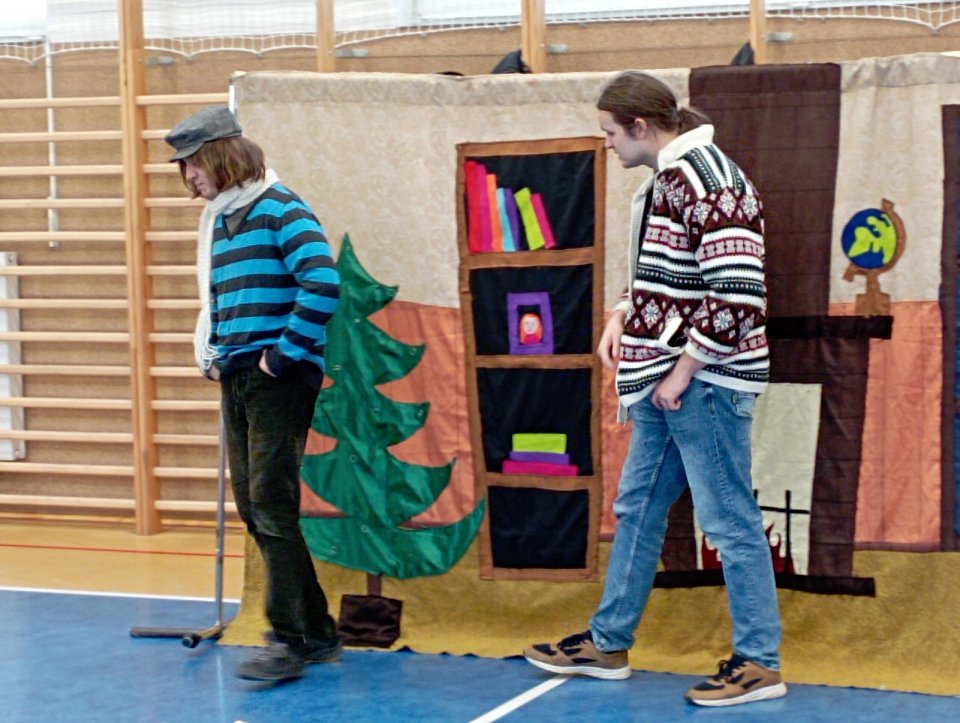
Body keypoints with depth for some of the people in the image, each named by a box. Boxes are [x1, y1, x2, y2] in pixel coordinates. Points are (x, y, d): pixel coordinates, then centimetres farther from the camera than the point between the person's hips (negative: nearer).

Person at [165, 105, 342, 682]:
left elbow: (323, 283, -22)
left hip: (278, 378, -9)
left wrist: (286, 353, -17)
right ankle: (319, 632, 18)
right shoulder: (219, 219, 16)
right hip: (236, 377, 9)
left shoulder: (278, 209, -10)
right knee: (252, 506, 10)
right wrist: (210, 353, 14)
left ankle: (290, 639, -3)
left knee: (272, 504, -9)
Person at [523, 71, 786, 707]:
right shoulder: (666, 180, 12)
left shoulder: (710, 183, -19)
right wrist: (624, 317, 9)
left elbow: (739, 294, -24)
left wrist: (685, 368, -18)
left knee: (730, 520, -2)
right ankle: (608, 644, 29)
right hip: (662, 380, 10)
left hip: (704, 384, -10)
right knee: (638, 507, 17)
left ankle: (759, 664, 7)